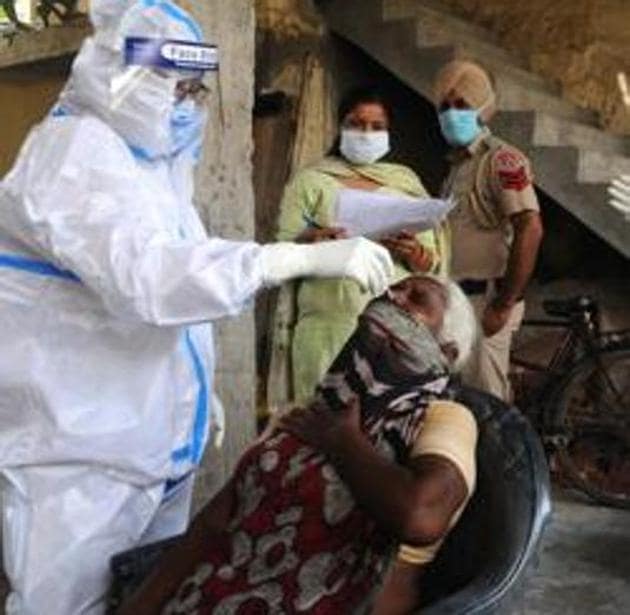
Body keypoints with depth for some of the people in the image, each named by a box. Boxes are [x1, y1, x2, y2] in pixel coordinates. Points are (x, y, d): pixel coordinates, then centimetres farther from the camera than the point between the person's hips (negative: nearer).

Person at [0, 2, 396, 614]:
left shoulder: (150, 155, 14)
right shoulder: (76, 150, -17)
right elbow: (143, 273, -33)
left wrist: (199, 389, 24)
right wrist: (310, 257, -35)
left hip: (155, 438, 9)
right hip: (78, 447, -9)